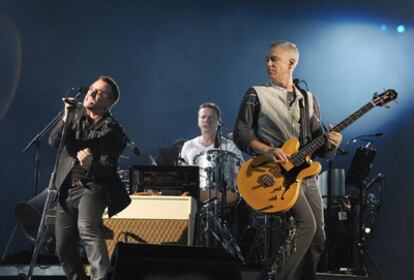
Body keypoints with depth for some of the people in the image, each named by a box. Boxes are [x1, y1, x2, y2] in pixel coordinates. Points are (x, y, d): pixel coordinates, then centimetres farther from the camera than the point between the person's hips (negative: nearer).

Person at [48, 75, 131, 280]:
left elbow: (108, 169, -11)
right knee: (64, 249, 5)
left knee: (86, 227, -35)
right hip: (66, 189, 6)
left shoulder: (112, 131, -5)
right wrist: (66, 119, -16)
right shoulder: (76, 113, 10)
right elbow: (54, 141, 1)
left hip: (92, 187, -6)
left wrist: (90, 165, -33)